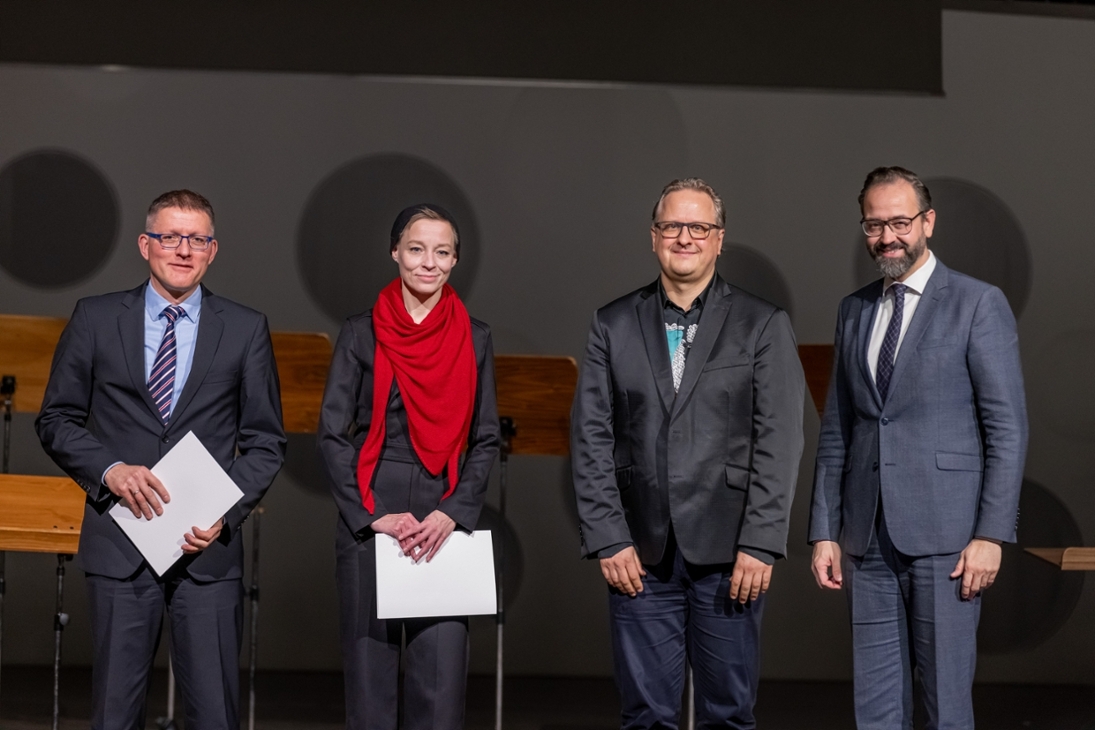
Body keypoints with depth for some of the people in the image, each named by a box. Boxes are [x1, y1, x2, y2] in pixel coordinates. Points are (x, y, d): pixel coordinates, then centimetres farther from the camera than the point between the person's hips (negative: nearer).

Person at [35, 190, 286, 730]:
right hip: (120, 543, 0)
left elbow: (265, 442, 7)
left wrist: (225, 513, -8)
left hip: (209, 546, 0)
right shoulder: (94, 319, 6)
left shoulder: (246, 329, 6)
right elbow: (56, 420, 8)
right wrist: (109, 470, -11)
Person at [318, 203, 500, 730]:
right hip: (369, 523, -1)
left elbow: (486, 440, 7)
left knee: (442, 681, -3)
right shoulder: (362, 334, 2)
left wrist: (452, 513, -7)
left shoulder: (473, 339, 8)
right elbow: (332, 435, -1)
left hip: (444, 525, 1)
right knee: (370, 674, 2)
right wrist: (374, 515, -11)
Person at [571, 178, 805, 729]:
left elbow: (779, 441, -2)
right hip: (640, 553, 1)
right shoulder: (613, 325, 8)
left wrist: (759, 544, -9)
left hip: (728, 553, -1)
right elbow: (591, 439, 4)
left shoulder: (764, 326, 4)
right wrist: (608, 539, -3)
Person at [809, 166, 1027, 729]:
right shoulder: (853, 311, 14)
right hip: (868, 537, 5)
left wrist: (991, 535, -12)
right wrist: (825, 532, 10)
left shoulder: (978, 304, -2)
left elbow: (1008, 429, -5)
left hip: (943, 535, -5)